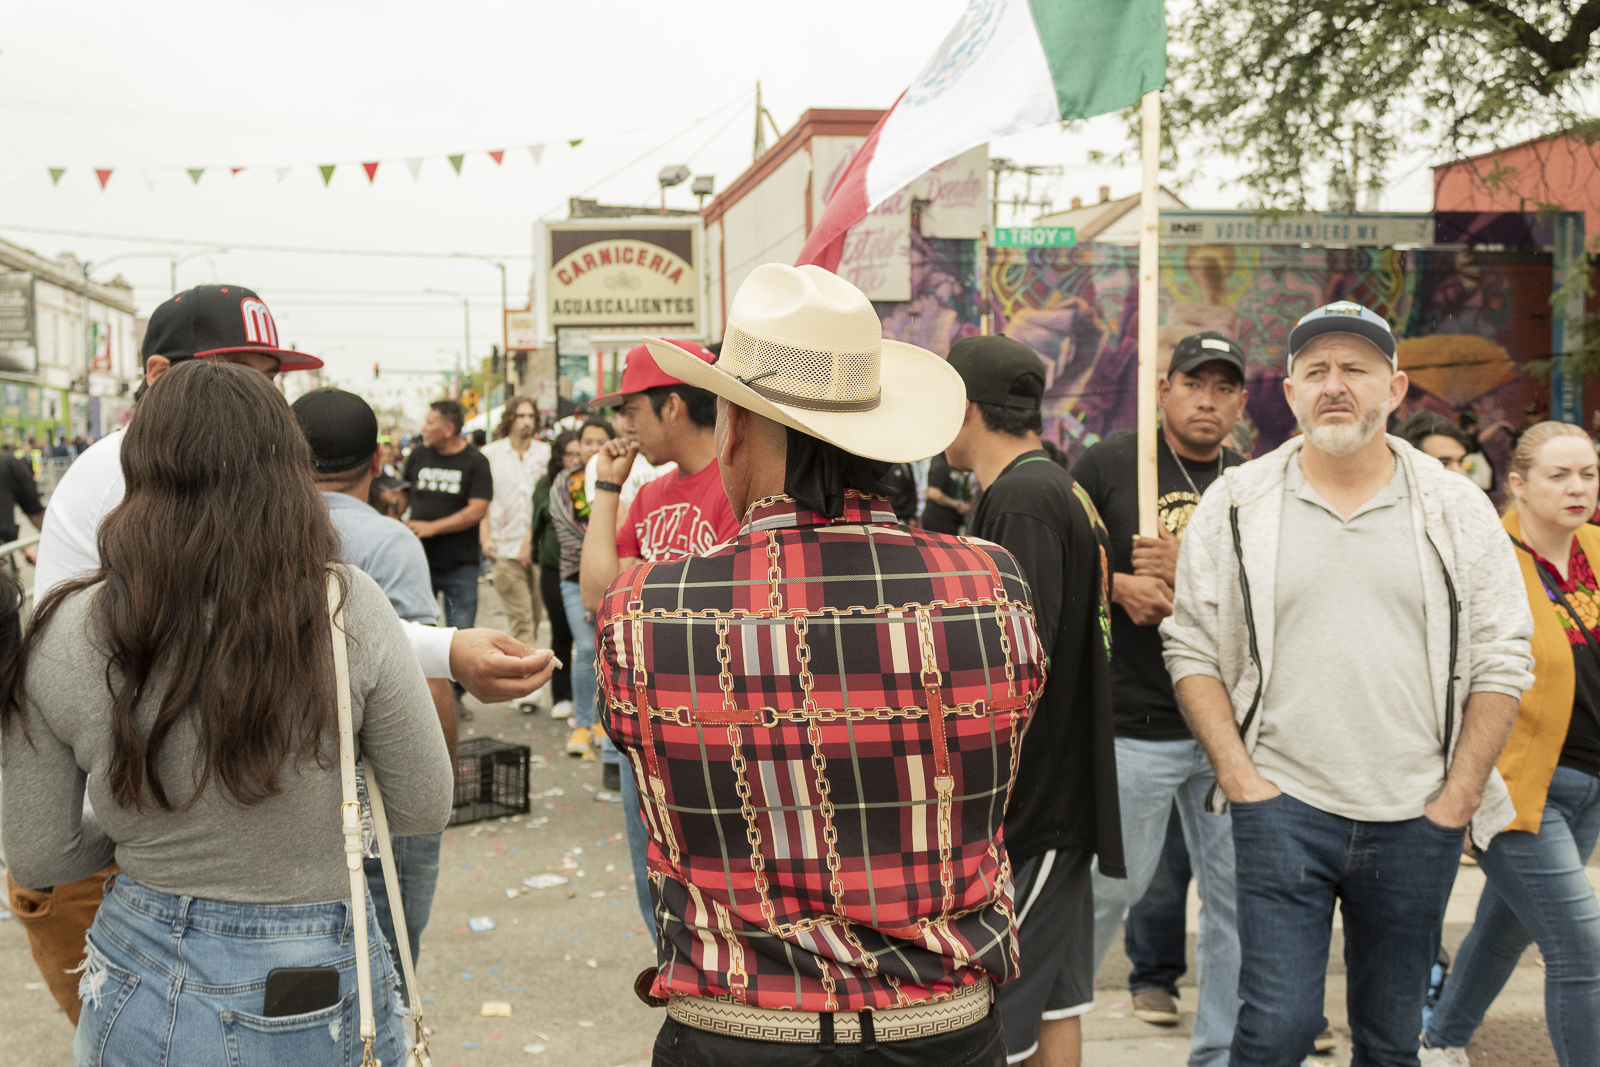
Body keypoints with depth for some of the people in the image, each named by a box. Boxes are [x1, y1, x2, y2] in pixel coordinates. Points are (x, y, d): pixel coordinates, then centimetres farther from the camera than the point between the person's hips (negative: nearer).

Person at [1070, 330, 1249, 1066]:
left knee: (1239, 895, 8)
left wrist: (1185, 572, -15)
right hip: (1135, 724, -4)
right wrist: (1118, 586, -14)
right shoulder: (1108, 464, 1)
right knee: (1108, 886, 4)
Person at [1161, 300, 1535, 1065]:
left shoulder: (1457, 510, 5)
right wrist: (1239, 777, -7)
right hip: (1283, 805, -2)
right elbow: (1192, 649, 2)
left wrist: (1458, 797, -2)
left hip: (1417, 818, 2)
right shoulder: (1236, 505, 1)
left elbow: (1502, 661, 5)